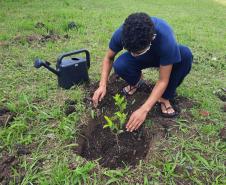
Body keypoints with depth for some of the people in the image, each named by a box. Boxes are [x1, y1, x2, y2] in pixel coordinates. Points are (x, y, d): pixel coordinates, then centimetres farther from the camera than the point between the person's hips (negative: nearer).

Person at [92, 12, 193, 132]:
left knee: (185, 55, -34)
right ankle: (136, 81, 5)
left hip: (161, 56, -1)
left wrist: (144, 109, -41)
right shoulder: (121, 33, -33)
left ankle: (165, 97, -13)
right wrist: (102, 85, -26)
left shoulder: (166, 39, -41)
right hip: (141, 59, 2)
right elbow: (108, 58, -13)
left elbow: (163, 80, -33)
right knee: (119, 66, -31)